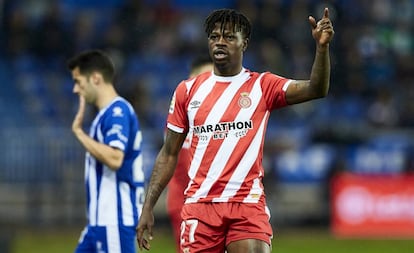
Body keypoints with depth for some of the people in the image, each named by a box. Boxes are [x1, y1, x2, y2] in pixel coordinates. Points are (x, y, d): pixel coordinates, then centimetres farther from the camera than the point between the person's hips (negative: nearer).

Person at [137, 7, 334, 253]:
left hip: (248, 205, -2)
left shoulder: (262, 86, 4)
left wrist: (322, 47, -28)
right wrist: (148, 208, 7)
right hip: (200, 204, 2)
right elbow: (169, 155, 13)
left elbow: (316, 90, -11)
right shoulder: (188, 90, 10)